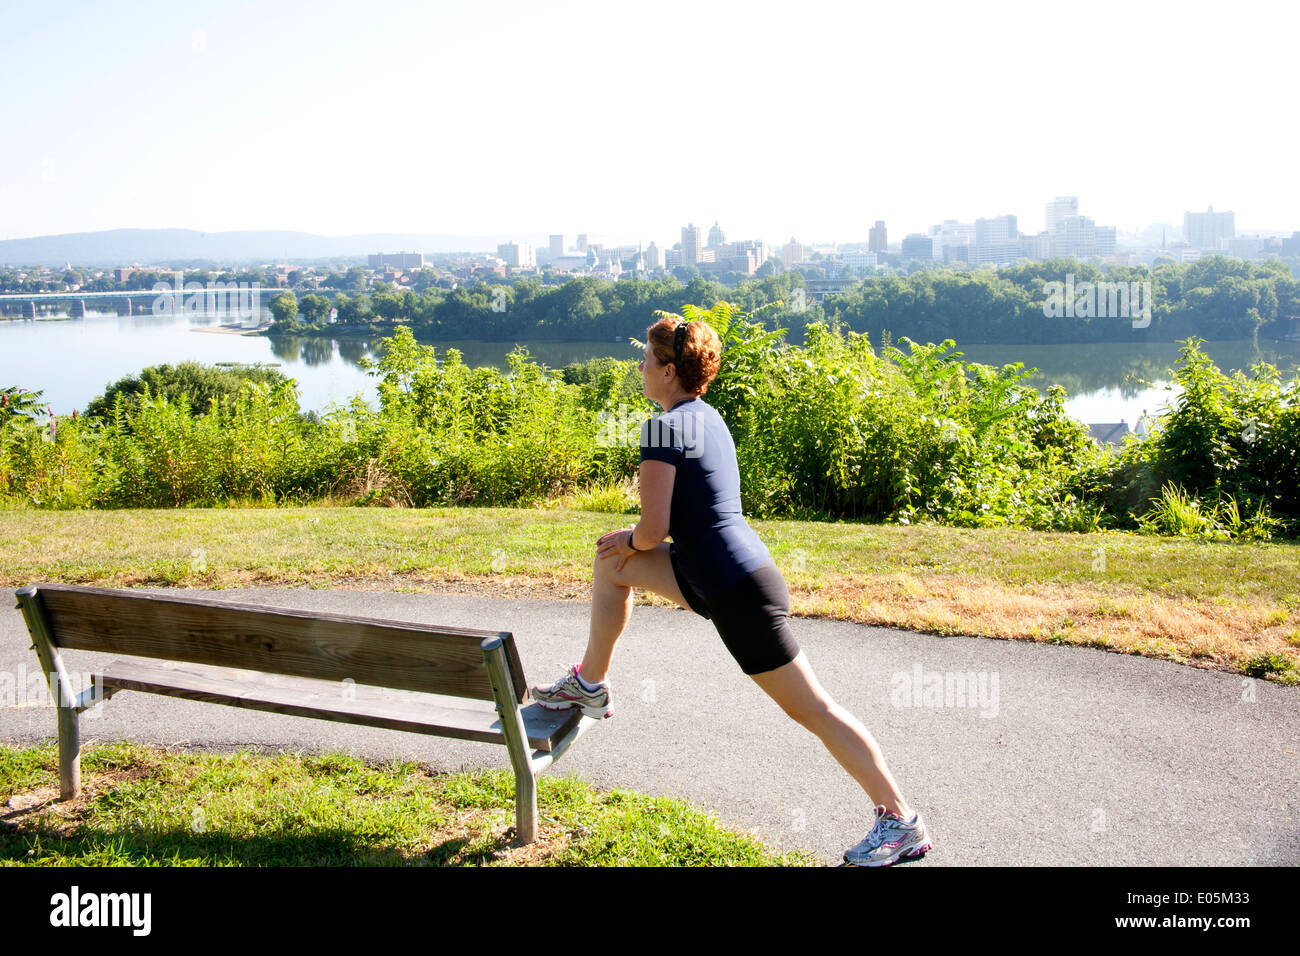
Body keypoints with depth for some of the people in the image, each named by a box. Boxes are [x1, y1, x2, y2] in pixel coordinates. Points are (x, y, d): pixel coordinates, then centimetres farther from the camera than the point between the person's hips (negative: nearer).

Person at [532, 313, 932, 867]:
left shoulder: (664, 426, -16)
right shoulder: (707, 415, 11)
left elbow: (653, 528, -20)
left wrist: (631, 541, 3)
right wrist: (630, 543, 20)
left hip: (738, 591, -10)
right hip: (717, 575, 10)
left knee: (811, 708, -2)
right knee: (611, 563, 16)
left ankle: (901, 823, 9)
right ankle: (590, 687, 29)